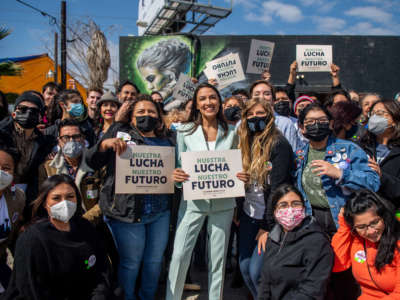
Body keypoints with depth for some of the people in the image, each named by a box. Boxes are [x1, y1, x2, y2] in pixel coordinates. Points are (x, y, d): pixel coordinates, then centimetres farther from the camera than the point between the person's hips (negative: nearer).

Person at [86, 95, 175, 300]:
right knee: (131, 262, 6)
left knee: (155, 260, 13)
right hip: (127, 211, -3)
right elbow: (91, 162, 1)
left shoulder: (168, 140, 12)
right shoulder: (120, 132, 5)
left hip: (160, 212, 3)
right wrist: (105, 144, -17)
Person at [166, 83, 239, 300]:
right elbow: (179, 165, 2)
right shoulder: (185, 131, -1)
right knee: (179, 255, -2)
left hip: (223, 203, 1)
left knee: (218, 257, 11)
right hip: (193, 202, -1)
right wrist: (175, 176, -19)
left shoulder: (231, 133, 3)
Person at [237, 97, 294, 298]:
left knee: (256, 271, -6)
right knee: (244, 267, 9)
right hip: (248, 215, 6)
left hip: (270, 219, -6)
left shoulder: (279, 144, -12)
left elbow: (278, 188, -17)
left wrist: (268, 226, -17)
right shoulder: (247, 143, 9)